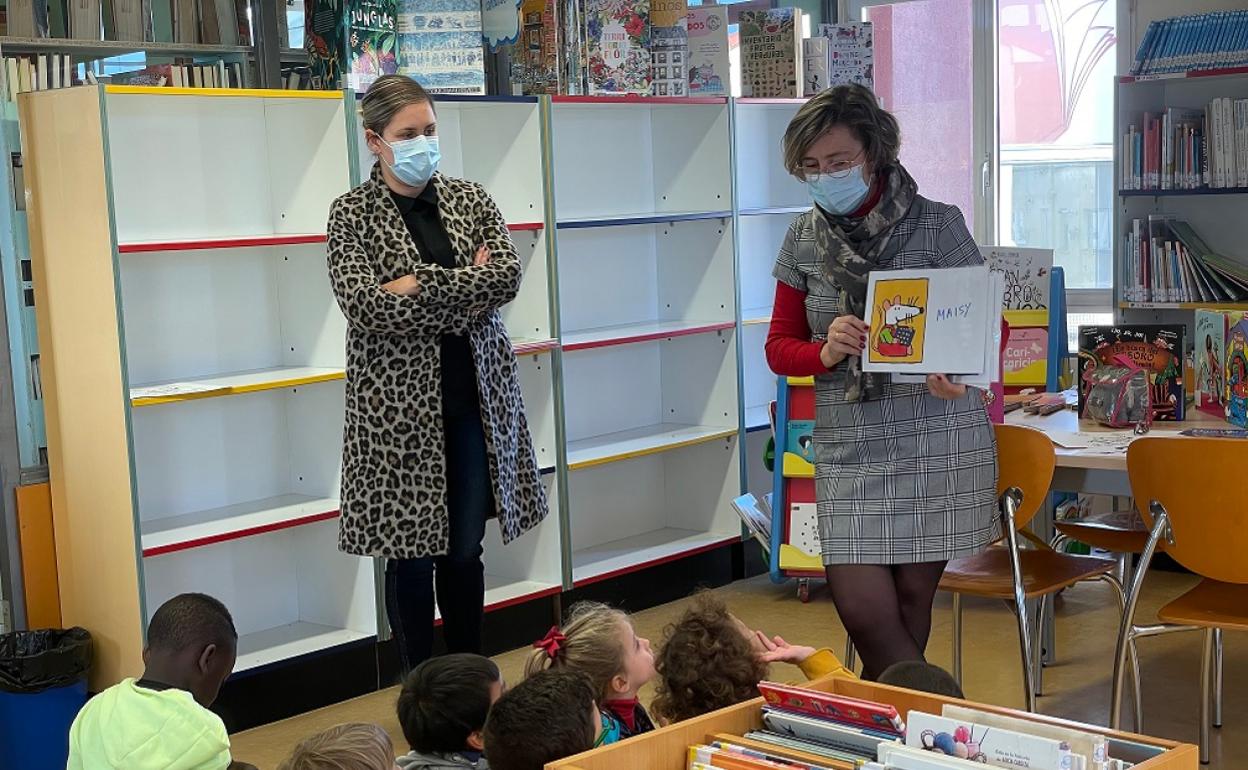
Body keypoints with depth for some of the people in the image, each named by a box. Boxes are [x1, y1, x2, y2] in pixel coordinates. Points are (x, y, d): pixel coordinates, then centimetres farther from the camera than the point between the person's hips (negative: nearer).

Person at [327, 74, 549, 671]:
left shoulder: (470, 200, 8)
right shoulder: (352, 214, -2)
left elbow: (507, 277, -7)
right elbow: (365, 305, -17)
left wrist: (419, 284, -15)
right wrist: (468, 283, -12)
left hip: (474, 400, 3)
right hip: (398, 405, -3)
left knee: (465, 552, 10)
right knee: (412, 555, 4)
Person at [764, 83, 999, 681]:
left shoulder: (938, 225, -3)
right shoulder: (804, 239, 7)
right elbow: (779, 346, 11)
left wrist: (956, 373, -23)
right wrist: (826, 352, -13)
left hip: (936, 437, -3)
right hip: (847, 445, 3)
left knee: (912, 600, 4)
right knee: (861, 608, -5)